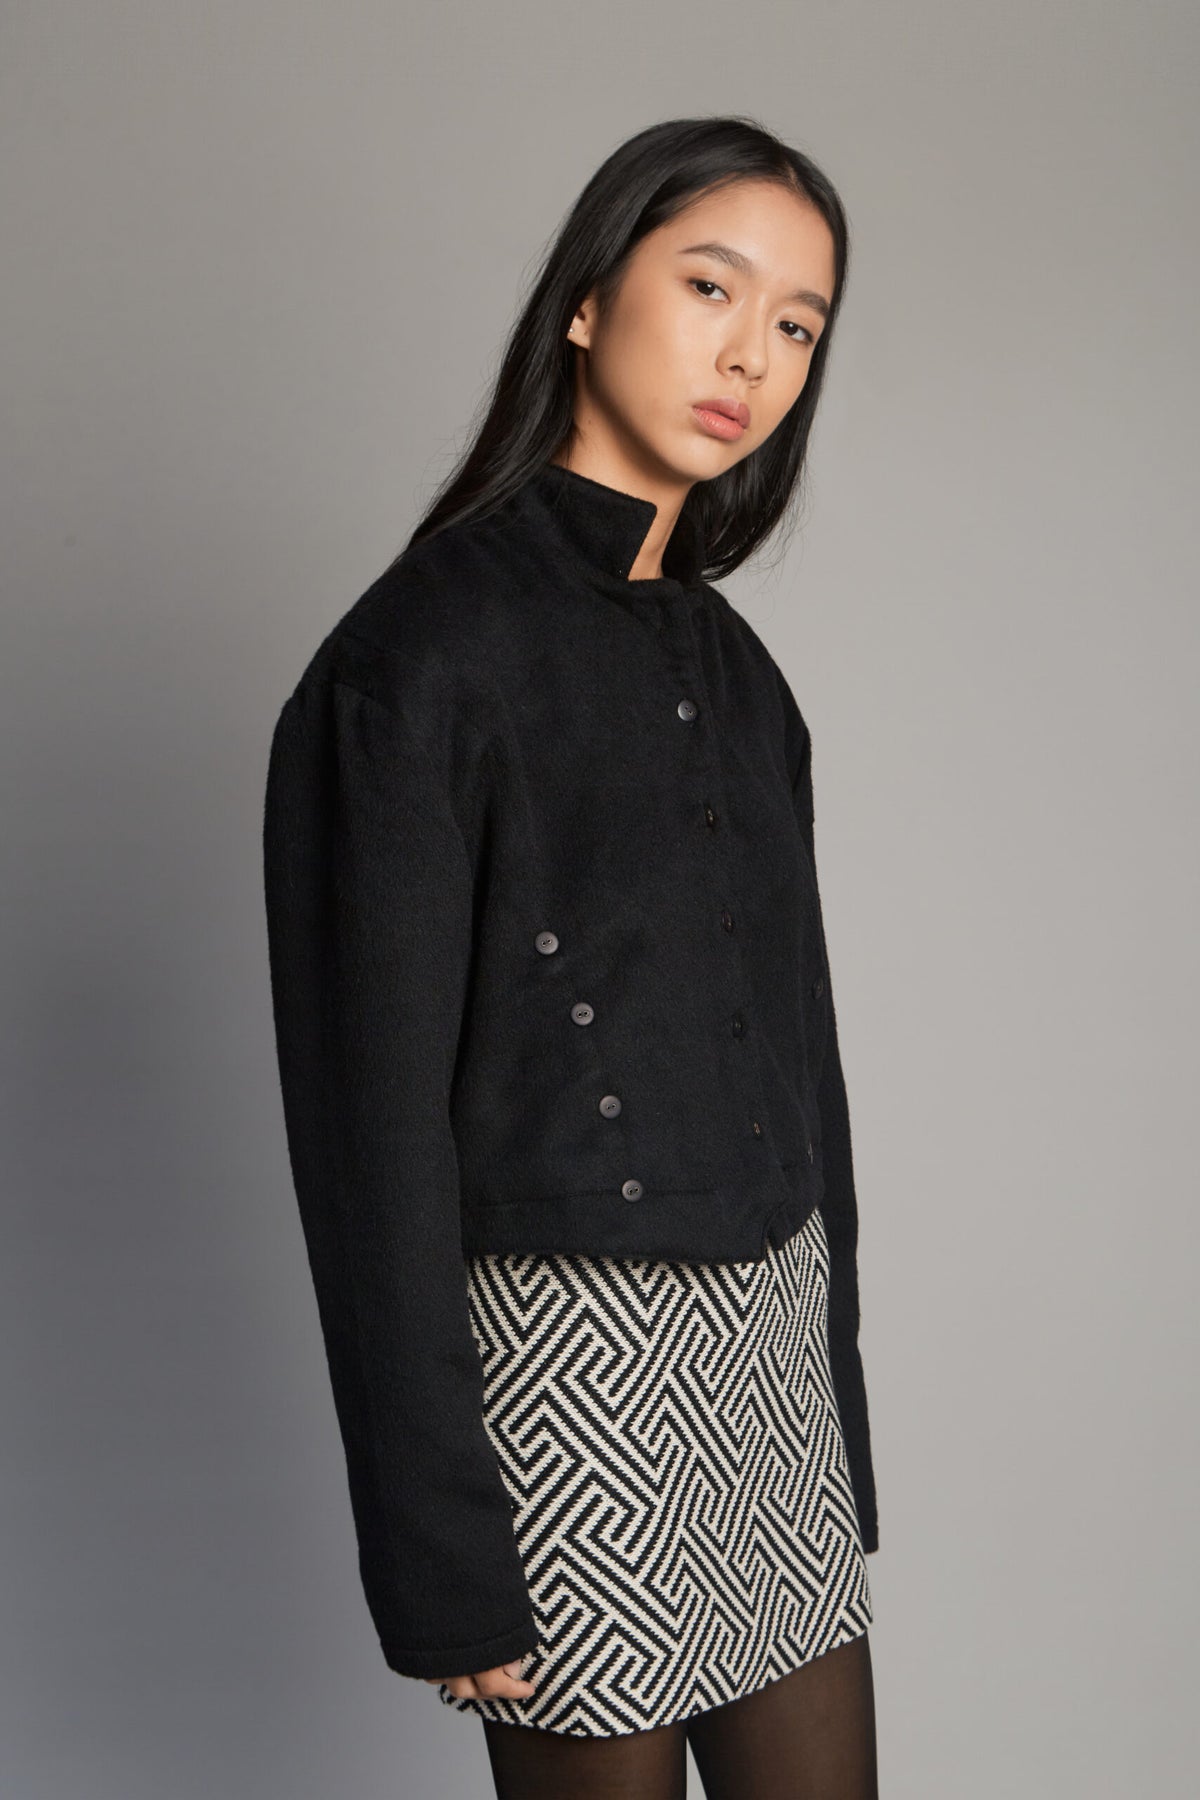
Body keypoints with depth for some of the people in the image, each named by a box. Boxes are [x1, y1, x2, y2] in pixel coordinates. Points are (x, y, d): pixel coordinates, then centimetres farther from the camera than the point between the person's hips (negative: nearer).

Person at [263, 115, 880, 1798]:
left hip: (773, 1338, 7)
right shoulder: (422, 654, -12)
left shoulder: (734, 667, 10)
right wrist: (440, 1560, -13)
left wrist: (838, 1418, 15)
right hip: (571, 1356, -7)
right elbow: (376, 1124, -14)